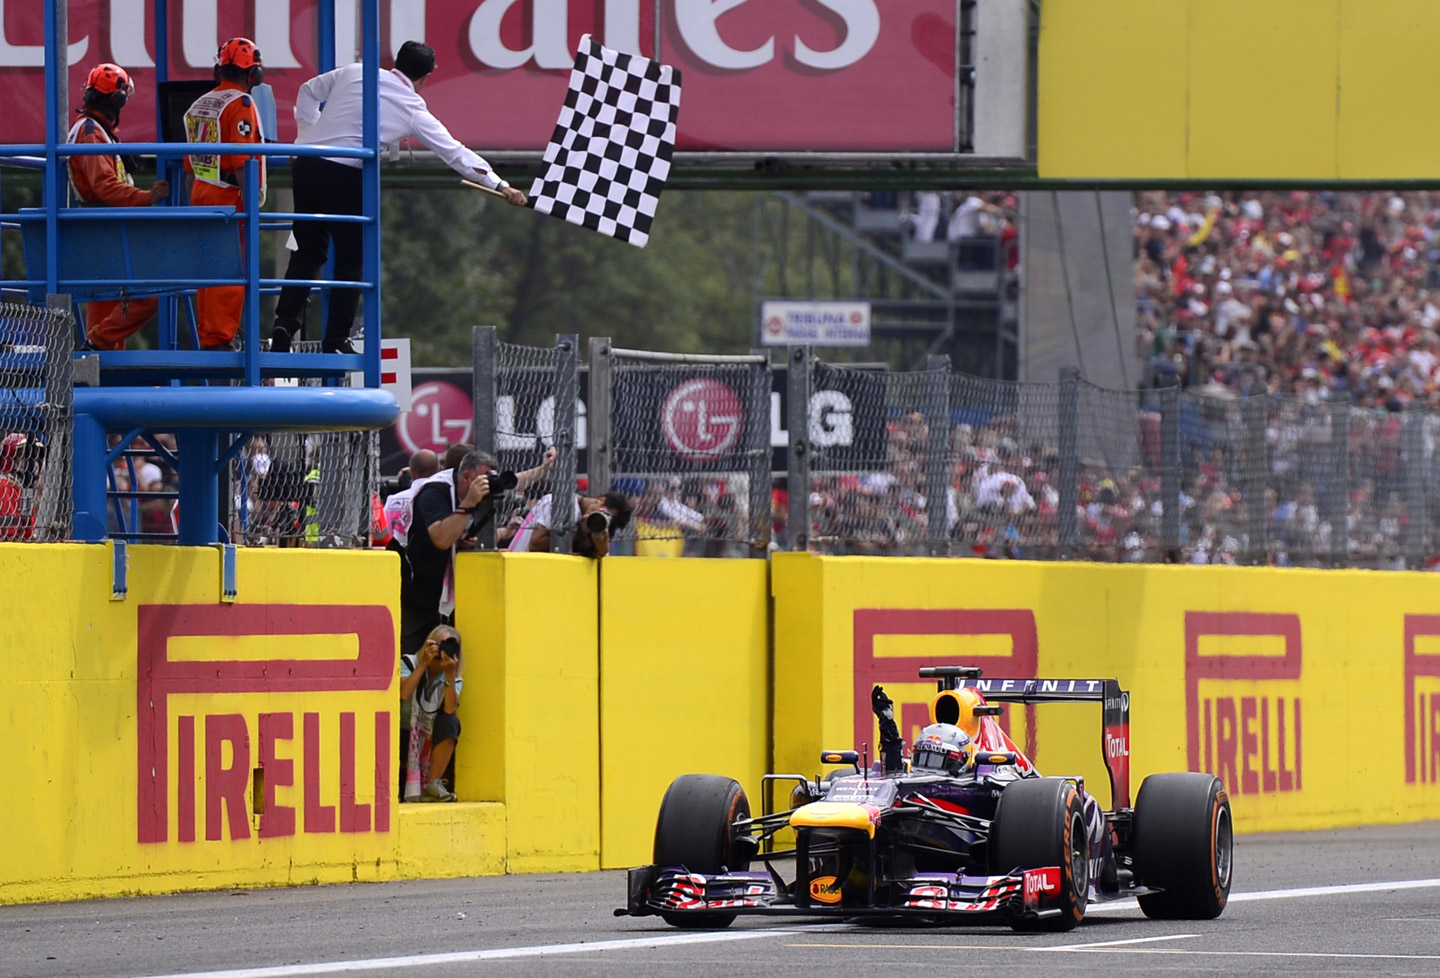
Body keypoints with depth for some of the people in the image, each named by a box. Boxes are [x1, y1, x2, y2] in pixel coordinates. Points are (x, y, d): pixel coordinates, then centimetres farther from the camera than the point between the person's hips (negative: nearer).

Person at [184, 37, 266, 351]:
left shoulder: (198, 105, 14)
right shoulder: (240, 104, -12)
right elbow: (241, 160, -20)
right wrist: (250, 202, -19)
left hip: (200, 195, 8)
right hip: (229, 200, -8)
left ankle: (207, 337, 17)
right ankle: (220, 340, -9)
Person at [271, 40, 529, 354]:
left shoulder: (353, 73, 9)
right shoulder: (413, 110, 0)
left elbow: (309, 91, 19)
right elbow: (455, 153, 2)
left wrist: (306, 137, 25)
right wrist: (501, 186, 7)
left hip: (307, 164, 5)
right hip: (344, 176, -5)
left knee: (309, 251, 14)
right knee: (351, 259, 7)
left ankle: (285, 322, 1)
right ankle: (335, 340, 6)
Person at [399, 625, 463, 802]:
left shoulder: (454, 677, 2)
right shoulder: (409, 663, -5)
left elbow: (450, 710, -19)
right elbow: (404, 694, -27)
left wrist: (449, 674, -25)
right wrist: (424, 663, -24)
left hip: (430, 740, 2)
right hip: (404, 737, -2)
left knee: (450, 723, -27)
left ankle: (432, 784, -23)